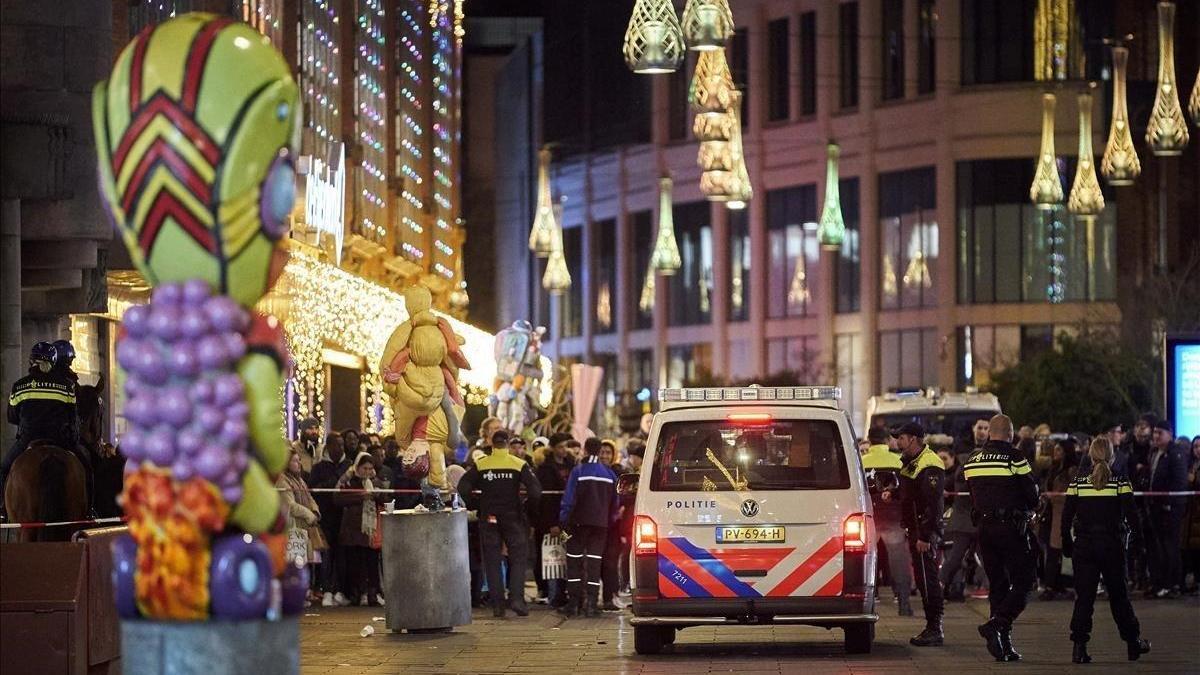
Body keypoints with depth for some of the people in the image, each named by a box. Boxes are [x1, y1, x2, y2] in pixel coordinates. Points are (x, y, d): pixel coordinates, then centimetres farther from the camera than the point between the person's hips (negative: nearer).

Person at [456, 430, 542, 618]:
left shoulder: (480, 465, -2)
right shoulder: (519, 465, -5)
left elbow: (463, 488, -10)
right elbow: (535, 490, -13)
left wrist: (475, 506, 2)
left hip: (488, 519, 1)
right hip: (513, 518, -1)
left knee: (492, 561, 8)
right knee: (518, 558, 6)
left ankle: (497, 605, 5)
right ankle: (516, 597, -11)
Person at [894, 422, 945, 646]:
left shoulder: (929, 466, -16)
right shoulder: (911, 463, 18)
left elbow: (934, 504, -21)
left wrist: (925, 536, -24)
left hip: (925, 532, -10)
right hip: (915, 530, 10)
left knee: (928, 579, -9)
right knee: (923, 580, 12)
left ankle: (935, 630, -7)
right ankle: (932, 628, 17)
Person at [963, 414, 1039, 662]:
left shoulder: (971, 462, 9)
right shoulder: (1014, 458, -10)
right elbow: (1032, 496, -7)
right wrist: (1028, 510, 14)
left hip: (984, 527, 6)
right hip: (1011, 527, -6)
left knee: (998, 584, 11)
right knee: (1023, 581, -1)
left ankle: (1004, 645, 8)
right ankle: (996, 624, -20)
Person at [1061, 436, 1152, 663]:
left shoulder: (1077, 483, -2)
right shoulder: (1121, 482, -6)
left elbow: (1066, 518, -2)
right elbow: (1131, 516, -9)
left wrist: (1067, 545, 9)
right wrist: (1134, 534, 11)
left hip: (1083, 546, 1)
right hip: (1112, 546, -1)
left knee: (1084, 596, 2)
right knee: (1118, 595, 13)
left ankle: (1079, 647, -7)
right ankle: (1133, 642, 23)